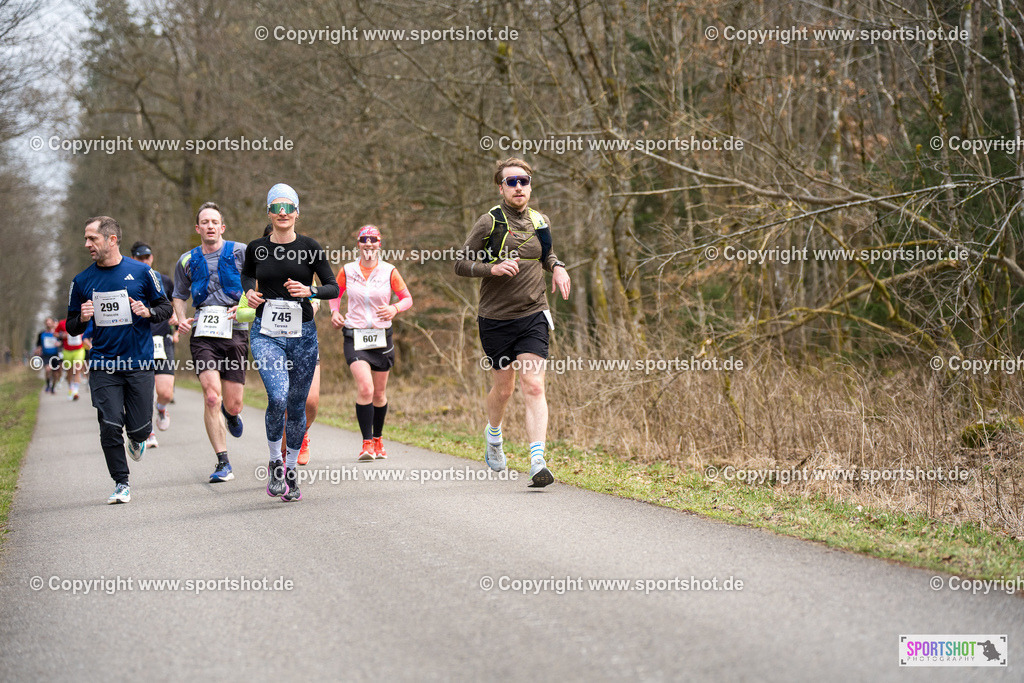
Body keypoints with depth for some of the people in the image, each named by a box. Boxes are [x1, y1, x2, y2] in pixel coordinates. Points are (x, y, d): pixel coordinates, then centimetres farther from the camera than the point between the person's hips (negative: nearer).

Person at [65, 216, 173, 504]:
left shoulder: (141, 272, -1)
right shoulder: (82, 282, 4)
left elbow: (165, 307, 8)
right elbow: (71, 327, 12)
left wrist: (148, 312, -13)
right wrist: (82, 318, -11)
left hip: (139, 362, -1)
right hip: (103, 366, 1)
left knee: (139, 427, -1)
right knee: (110, 427, -8)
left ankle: (137, 439, 37)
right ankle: (121, 484, 7)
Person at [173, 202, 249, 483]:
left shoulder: (240, 252, 2)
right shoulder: (187, 261, 10)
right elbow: (179, 295, 24)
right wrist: (182, 319, 4)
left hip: (234, 332, -1)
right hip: (203, 333, 1)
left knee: (233, 405, 1)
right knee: (212, 397, -16)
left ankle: (231, 413, 42)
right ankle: (223, 463, -11)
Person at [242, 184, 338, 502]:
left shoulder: (310, 247, -2)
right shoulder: (256, 248, 2)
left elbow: (334, 287, 1)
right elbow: (247, 274, 23)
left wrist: (309, 290, -18)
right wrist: (249, 291, 2)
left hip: (302, 333, 1)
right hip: (266, 333, -1)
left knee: (297, 406, 7)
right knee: (278, 397, -21)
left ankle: (291, 470, 25)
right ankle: (275, 463, 0)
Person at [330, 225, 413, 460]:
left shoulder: (389, 271, -1)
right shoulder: (347, 271, 1)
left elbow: (407, 298, 4)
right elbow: (335, 293, 18)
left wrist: (395, 308, -17)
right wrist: (335, 312, 0)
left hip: (382, 335, 1)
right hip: (355, 336, -1)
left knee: (379, 393, 10)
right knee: (365, 388, -19)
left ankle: (378, 439, 30)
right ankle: (367, 443, -13)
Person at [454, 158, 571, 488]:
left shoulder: (540, 222, 7)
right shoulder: (488, 223, -6)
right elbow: (460, 264, -5)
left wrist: (557, 267, 5)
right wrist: (493, 268, -21)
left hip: (533, 316, 2)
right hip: (495, 319, -2)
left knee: (534, 387, -12)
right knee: (503, 388, 11)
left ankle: (538, 461, -18)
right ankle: (493, 434, 43)